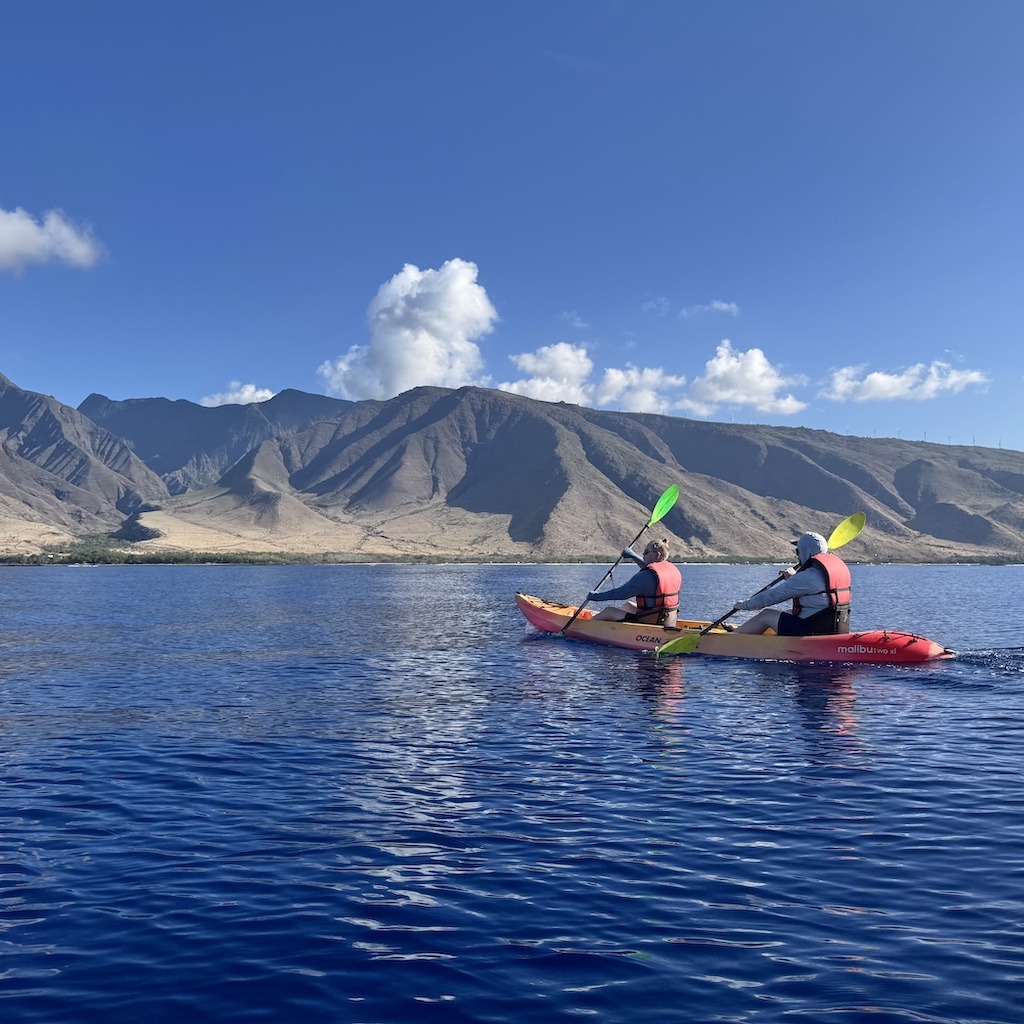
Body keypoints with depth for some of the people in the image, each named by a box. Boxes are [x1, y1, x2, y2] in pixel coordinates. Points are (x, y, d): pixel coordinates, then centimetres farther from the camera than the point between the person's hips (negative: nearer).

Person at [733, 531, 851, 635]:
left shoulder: (809, 575, -17)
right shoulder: (840, 565, 9)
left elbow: (774, 595, -10)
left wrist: (746, 605, 2)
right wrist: (794, 578, 35)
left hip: (813, 632, -9)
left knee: (766, 615, 4)